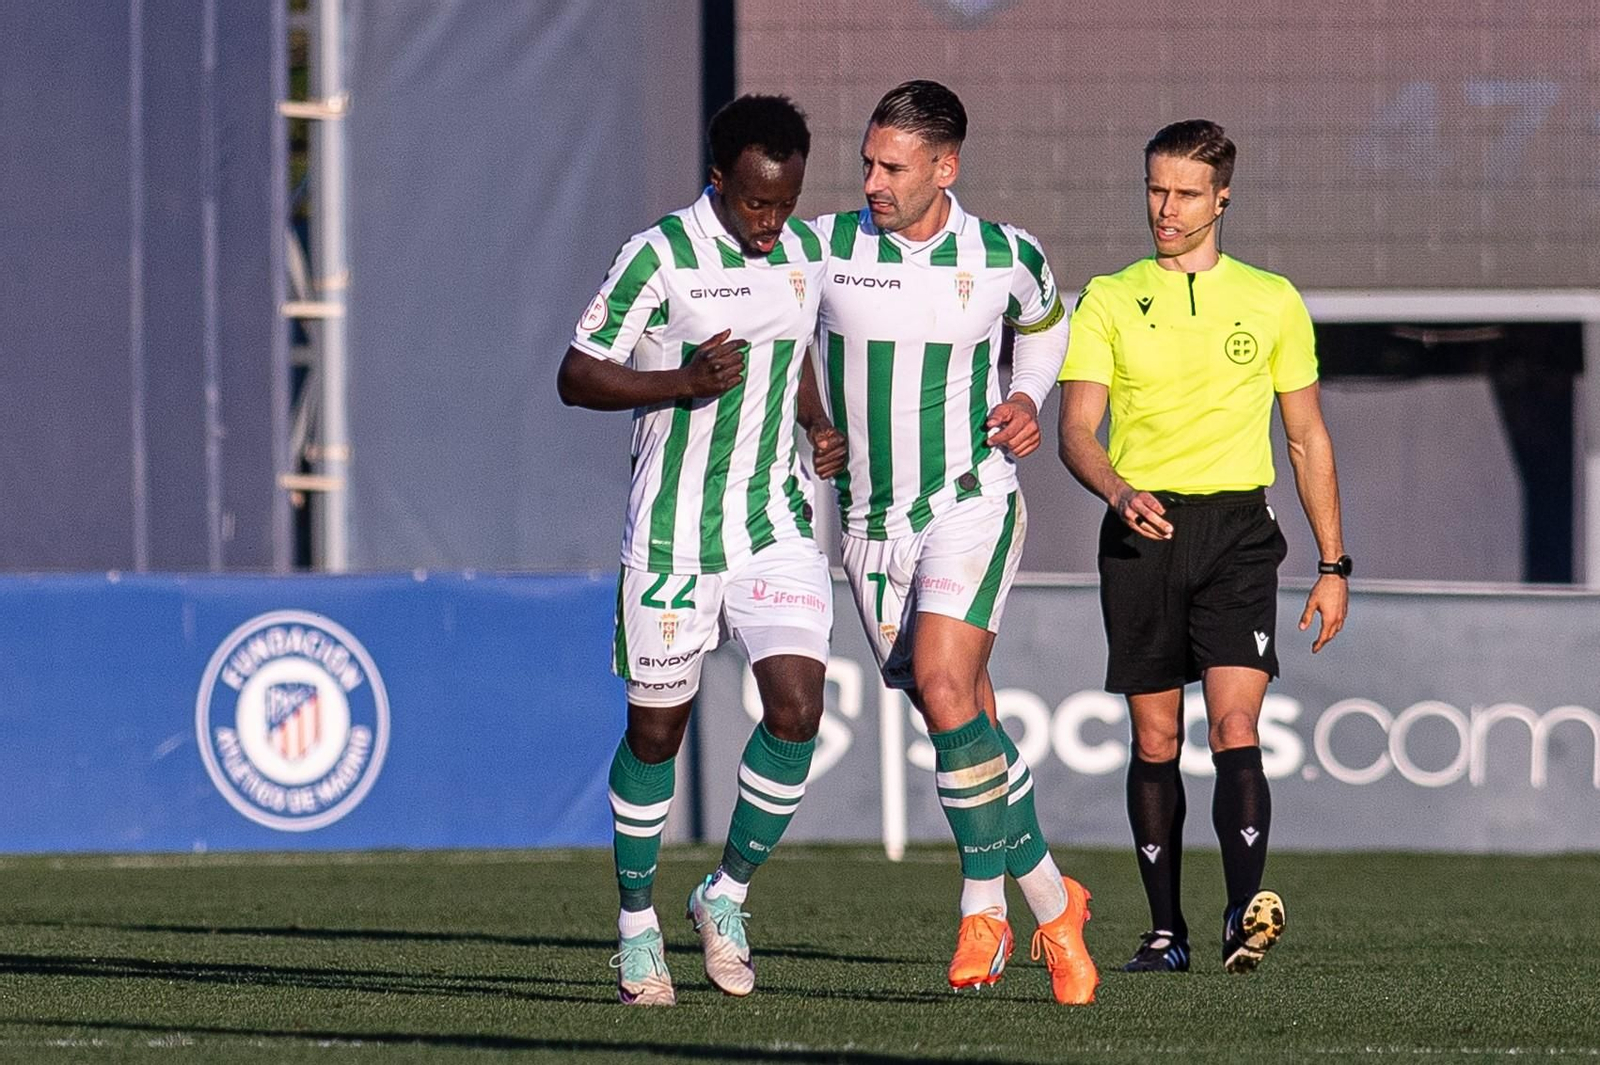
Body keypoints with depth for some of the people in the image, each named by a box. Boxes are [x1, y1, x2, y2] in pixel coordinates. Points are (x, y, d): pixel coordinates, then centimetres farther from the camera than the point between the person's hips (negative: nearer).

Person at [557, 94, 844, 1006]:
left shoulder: (807, 253, 6)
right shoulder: (660, 257, -11)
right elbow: (577, 376, -10)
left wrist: (820, 432, 8)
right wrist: (681, 382, -23)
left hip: (778, 525, 4)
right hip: (674, 535, -4)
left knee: (797, 707, -12)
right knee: (656, 730, 5)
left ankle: (728, 895, 8)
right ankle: (637, 923, 22)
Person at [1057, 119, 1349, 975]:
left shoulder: (1271, 302, 9)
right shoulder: (1109, 301, 7)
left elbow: (1307, 437, 14)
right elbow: (1076, 430, -1)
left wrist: (1332, 565, 10)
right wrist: (1119, 491, -23)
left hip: (1236, 528, -1)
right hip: (1141, 531, 1)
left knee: (1234, 726, -16)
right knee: (1155, 741, 4)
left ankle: (1243, 911, -26)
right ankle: (1165, 929, 10)